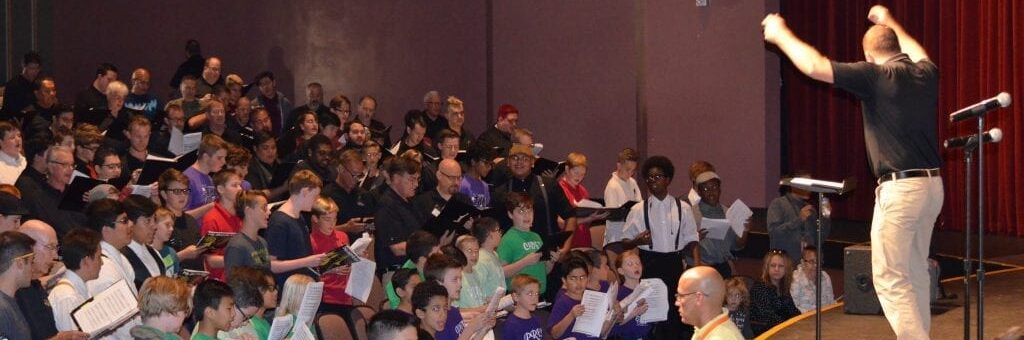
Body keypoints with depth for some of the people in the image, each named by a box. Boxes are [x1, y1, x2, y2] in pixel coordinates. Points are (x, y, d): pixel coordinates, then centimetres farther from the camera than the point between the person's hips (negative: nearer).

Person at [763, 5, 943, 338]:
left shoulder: (876, 76, -10)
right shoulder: (926, 74, 10)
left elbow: (815, 66, -10)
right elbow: (918, 54, 36)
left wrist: (780, 34, 5)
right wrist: (890, 23, 51)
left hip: (900, 188, -8)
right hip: (933, 185, 8)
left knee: (889, 278, -5)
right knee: (916, 274, 16)